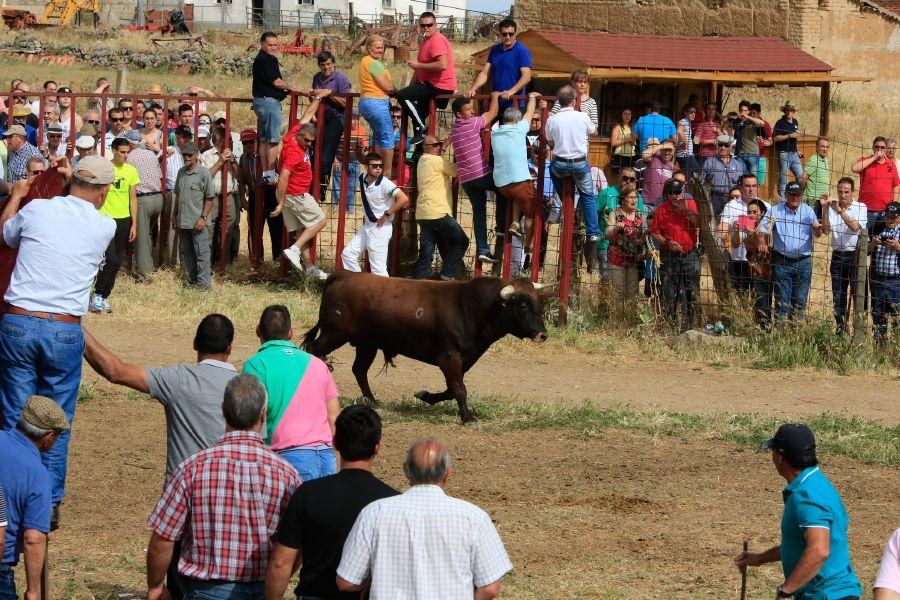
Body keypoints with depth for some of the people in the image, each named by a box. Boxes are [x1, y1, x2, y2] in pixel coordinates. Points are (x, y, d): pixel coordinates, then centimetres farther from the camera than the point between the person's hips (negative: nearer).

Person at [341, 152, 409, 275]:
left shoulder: (385, 184, -19)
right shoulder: (363, 179, 2)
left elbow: (403, 198, -28)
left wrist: (387, 214, -20)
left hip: (381, 228, -8)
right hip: (367, 226, 8)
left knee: (378, 268, -8)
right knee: (348, 253, 12)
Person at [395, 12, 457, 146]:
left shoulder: (437, 40, -16)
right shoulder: (424, 41, 15)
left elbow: (442, 65, -30)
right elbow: (420, 68, 18)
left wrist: (418, 65, -22)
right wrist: (411, 88, 10)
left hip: (440, 87, -11)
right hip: (432, 85, 11)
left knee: (401, 95, -19)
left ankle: (422, 129, -13)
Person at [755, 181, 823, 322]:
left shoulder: (808, 211, 6)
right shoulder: (775, 211, 1)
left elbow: (817, 235, 1)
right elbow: (762, 229, -3)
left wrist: (817, 229, -24)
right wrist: (762, 242, -24)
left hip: (803, 262, 2)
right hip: (782, 261, -2)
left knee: (800, 300, 7)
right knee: (782, 300, -2)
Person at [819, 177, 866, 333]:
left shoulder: (860, 208, -2)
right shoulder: (832, 207, 5)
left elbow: (855, 227, -18)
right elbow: (826, 230, -6)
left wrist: (840, 211, -25)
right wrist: (825, 209, -15)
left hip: (855, 255, -3)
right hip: (837, 255, 3)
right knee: (838, 296, 8)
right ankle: (841, 329, 16)